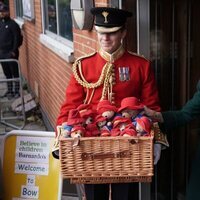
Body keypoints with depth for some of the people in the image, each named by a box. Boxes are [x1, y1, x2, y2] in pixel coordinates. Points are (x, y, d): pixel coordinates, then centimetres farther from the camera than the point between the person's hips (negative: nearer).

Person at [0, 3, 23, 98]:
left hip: (11, 53, -7)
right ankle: (9, 91, 23)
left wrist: (14, 51, -17)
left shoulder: (12, 24, -9)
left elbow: (17, 38, -13)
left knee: (15, 73, 1)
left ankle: (16, 91, 8)